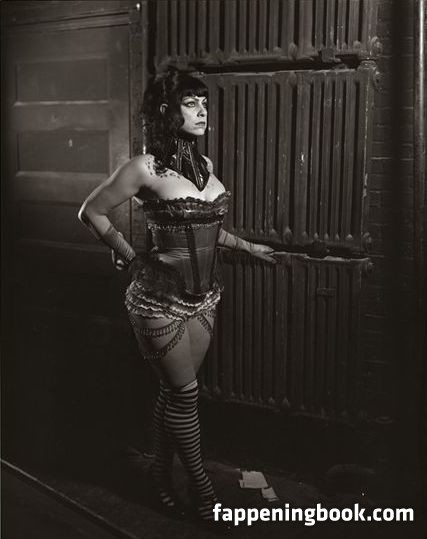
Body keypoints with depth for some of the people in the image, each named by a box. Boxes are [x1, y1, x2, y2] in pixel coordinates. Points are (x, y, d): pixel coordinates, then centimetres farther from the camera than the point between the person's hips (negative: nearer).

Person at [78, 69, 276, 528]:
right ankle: (199, 483, 19)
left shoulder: (204, 164, 7)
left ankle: (161, 469, 33)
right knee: (185, 392, 2)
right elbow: (91, 212, -5)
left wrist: (248, 247, 20)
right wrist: (131, 258, -4)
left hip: (203, 296, 6)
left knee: (175, 390, 15)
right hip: (161, 299, -6)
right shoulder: (146, 168, -14)